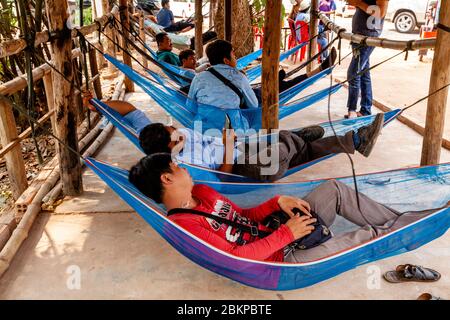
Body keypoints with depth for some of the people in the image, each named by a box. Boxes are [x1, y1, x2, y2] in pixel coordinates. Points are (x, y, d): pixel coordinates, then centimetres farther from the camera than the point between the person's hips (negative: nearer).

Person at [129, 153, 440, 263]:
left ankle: (402, 220, 15)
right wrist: (287, 234, -23)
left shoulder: (200, 191, 7)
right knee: (367, 236, -13)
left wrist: (278, 201, -6)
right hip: (283, 260, -8)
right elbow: (236, 257, -27)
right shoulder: (183, 224, -22)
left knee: (335, 189, 1)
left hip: (276, 232, 8)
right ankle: (397, 231, 18)